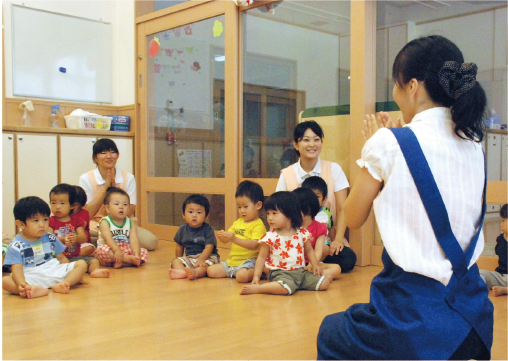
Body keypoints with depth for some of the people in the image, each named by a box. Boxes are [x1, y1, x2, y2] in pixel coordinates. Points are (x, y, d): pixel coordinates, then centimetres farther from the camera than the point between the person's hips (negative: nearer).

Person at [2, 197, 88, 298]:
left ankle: (61, 285, -33)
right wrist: (21, 284, -33)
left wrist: (76, 274, 10)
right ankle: (37, 289, -47)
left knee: (82, 264, -11)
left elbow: (61, 258, 18)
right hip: (32, 277, -4)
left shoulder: (50, 238, 12)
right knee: (4, 281, -29)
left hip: (54, 272, 4)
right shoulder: (16, 245, -3)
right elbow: (17, 268, -13)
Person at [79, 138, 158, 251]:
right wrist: (105, 187, -15)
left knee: (151, 241, -26)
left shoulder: (128, 178, 1)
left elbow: (129, 213, -6)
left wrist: (114, 187, -15)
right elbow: (87, 214, -9)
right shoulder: (86, 179, -2)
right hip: (95, 228, -1)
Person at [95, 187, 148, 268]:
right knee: (101, 250, -34)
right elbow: (108, 239, -22)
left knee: (144, 252, -16)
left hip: (126, 250, 4)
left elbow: (134, 240, -9)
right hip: (111, 251, -3)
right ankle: (129, 259, -32)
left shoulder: (131, 223, 5)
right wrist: (117, 251, -40)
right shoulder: (105, 222, -5)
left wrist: (136, 254, -29)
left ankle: (123, 263, -33)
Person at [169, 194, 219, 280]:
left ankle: (195, 272, -63)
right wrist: (179, 260, 22)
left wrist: (201, 259, -35)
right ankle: (182, 271, -50)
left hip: (206, 257, -4)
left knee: (206, 264, -35)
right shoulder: (183, 229, 6)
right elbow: (179, 246, 19)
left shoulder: (207, 229, -9)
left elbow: (209, 247, -20)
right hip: (189, 258, 5)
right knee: (175, 261, -18)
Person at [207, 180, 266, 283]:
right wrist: (222, 236, -11)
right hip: (231, 261, 8)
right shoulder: (238, 222, 15)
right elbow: (226, 240, 14)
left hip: (248, 262, -8)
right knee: (210, 271, -5)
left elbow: (254, 245, -24)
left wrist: (234, 239, -34)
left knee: (242, 276, -35)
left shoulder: (258, 225, -10)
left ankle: (255, 273, -5)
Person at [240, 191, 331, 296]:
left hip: (301, 272, 4)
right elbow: (262, 257, -2)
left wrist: (315, 264, 3)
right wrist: (256, 277, -8)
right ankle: (256, 288, -22)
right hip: (280, 273, -4)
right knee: (286, 288, -37)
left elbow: (309, 250, 17)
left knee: (324, 283, -12)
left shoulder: (302, 233, 4)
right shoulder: (270, 237, -6)